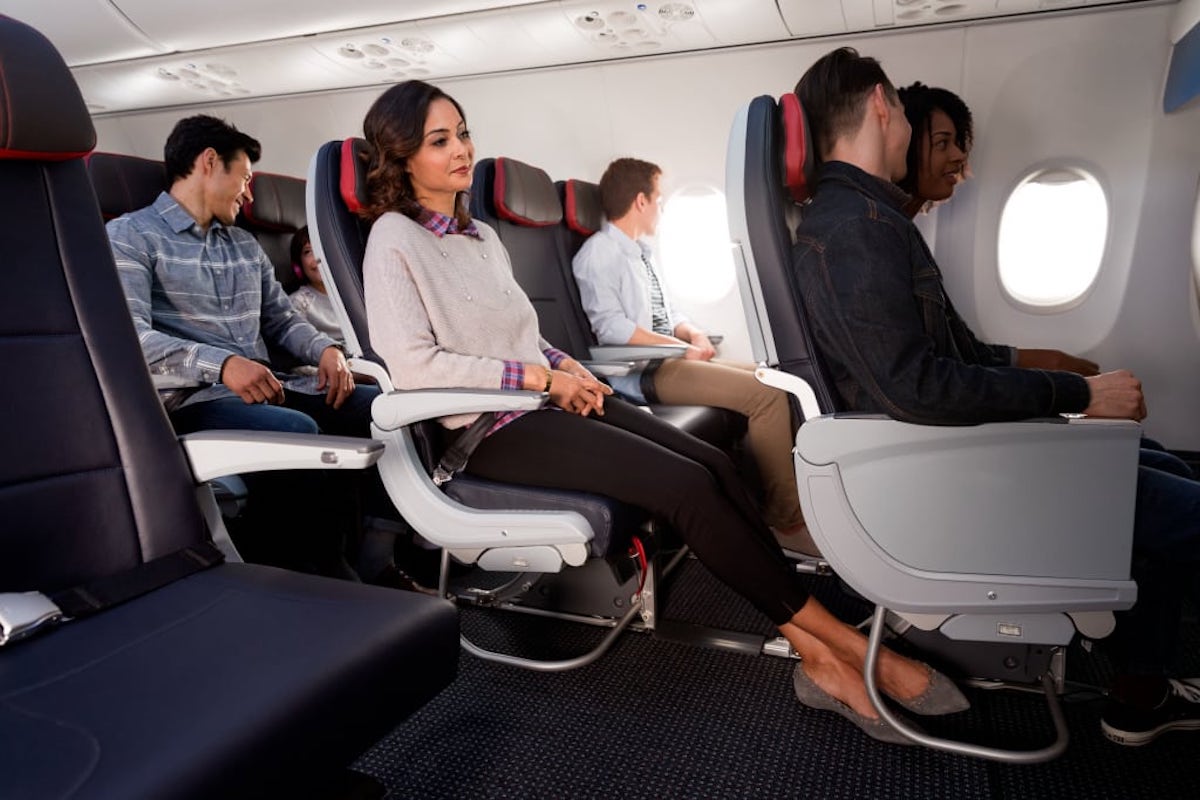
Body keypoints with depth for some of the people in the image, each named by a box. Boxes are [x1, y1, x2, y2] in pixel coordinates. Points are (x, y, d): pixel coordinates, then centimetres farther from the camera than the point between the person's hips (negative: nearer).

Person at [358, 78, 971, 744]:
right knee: (686, 485, -23)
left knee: (713, 464, -15)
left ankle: (814, 656, -14)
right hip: (489, 429, -7)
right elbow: (413, 364, -16)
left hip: (544, 400, 8)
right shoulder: (394, 239, -4)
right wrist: (541, 377, -16)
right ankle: (843, 640, -10)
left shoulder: (480, 234, 20)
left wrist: (565, 365, 1)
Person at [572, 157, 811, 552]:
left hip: (673, 360, 10)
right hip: (642, 373, -10)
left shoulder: (641, 252, 21)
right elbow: (611, 326, -17)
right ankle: (786, 519, -13)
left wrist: (693, 333, 0)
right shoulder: (599, 251, -6)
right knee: (767, 395, -21)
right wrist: (682, 346, -16)